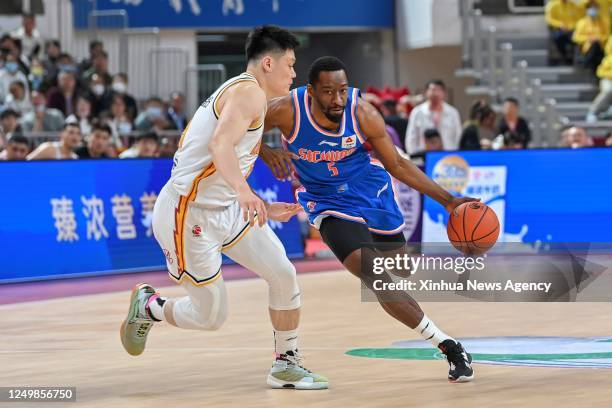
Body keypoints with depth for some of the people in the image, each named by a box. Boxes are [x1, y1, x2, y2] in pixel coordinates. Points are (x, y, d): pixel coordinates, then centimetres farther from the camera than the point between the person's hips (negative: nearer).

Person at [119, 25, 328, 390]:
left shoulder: (241, 93, 17)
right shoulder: (250, 92, -14)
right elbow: (219, 144, -33)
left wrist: (265, 209, 26)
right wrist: (244, 192, -48)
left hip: (227, 209, 10)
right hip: (189, 214, -10)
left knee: (284, 275, -1)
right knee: (211, 316, -1)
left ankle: (286, 366, 11)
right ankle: (148, 306, 26)